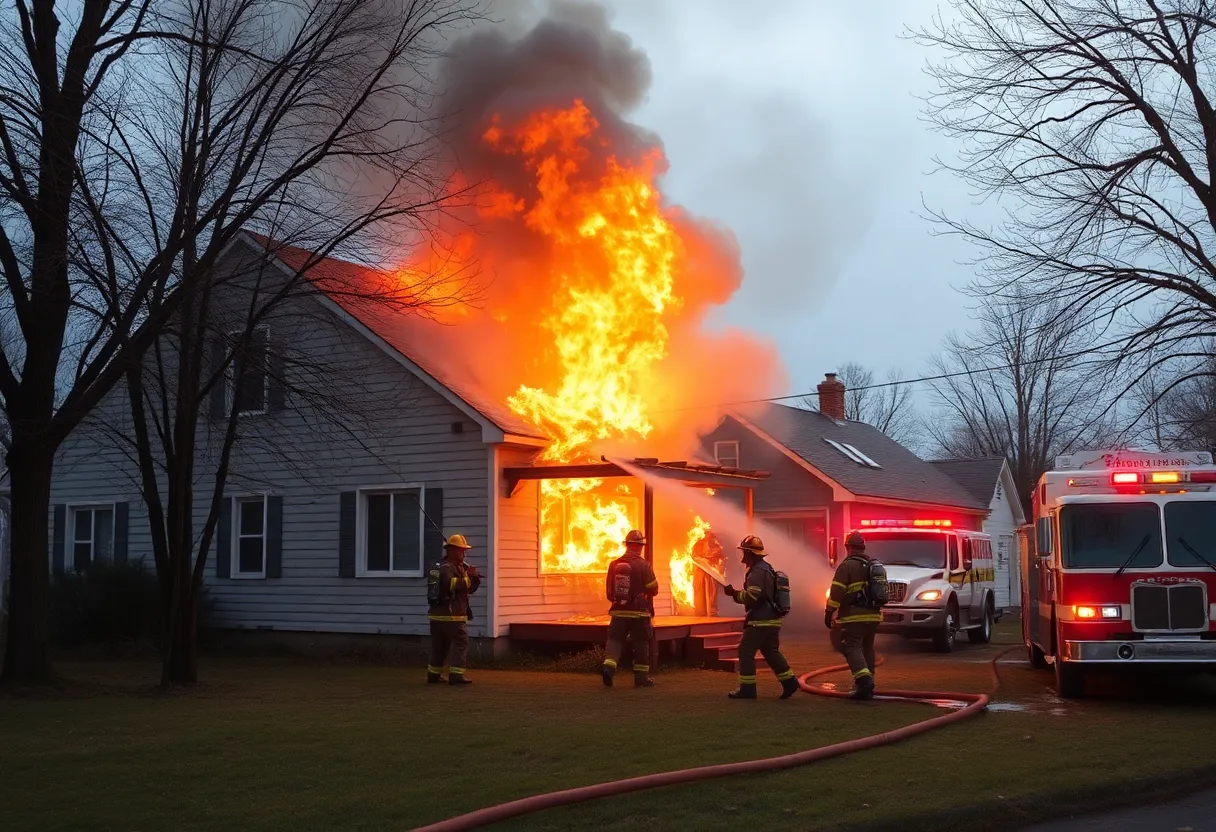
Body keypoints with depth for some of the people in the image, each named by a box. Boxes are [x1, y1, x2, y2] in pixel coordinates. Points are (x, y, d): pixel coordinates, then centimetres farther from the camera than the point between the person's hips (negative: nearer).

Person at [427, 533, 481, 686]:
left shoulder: (460, 566, 19)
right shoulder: (446, 568, -11)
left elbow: (470, 589, 18)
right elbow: (450, 584, -31)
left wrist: (474, 577, -2)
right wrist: (468, 577, -25)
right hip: (451, 616, -10)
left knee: (440, 646, 15)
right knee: (461, 643, -10)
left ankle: (433, 674, 22)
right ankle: (456, 675, -14)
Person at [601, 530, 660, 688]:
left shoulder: (614, 565, 1)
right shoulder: (643, 565, -10)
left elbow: (610, 592, 8)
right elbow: (654, 590, -5)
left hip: (618, 611, 3)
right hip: (639, 612, -3)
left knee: (615, 639, 7)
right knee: (641, 644, 8)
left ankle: (608, 665, -18)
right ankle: (641, 677, 12)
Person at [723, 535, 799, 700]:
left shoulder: (757, 572, -17)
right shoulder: (767, 569, 17)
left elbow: (751, 596, -25)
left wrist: (734, 593, -12)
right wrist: (736, 593, 18)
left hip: (760, 621, -10)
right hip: (772, 620, 10)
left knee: (746, 651, -4)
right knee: (771, 652, 16)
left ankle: (747, 688, -3)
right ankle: (789, 681, 12)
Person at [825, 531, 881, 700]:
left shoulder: (847, 566, -9)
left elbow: (837, 592, -16)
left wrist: (829, 613, -13)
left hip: (854, 617, -7)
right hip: (873, 616, 7)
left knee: (853, 648, -8)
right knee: (867, 649, 15)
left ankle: (864, 679, -27)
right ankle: (867, 686, 18)